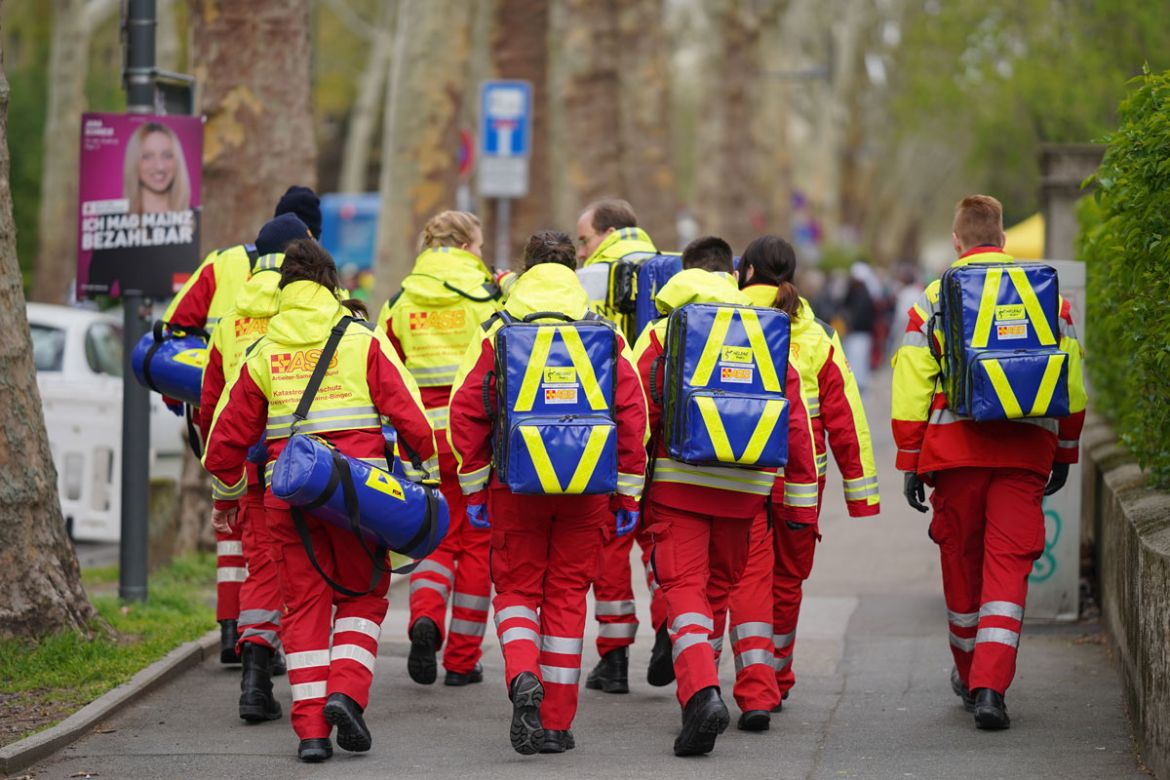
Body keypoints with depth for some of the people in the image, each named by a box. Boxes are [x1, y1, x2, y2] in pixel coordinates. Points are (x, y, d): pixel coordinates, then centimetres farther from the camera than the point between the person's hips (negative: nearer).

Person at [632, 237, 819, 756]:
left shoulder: (664, 333, 2)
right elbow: (795, 420, 8)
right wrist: (800, 499, 12)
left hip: (678, 480, -3)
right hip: (744, 487, 3)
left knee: (683, 588, -6)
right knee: (718, 587, 18)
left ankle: (701, 691, -27)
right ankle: (701, 689, 25)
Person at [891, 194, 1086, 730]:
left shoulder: (934, 299, 2)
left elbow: (912, 387, -1)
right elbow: (1072, 383, 12)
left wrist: (910, 463, 4)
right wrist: (1065, 453, 22)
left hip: (955, 447, -1)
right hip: (1026, 449, 1)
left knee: (962, 560, 14)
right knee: (1008, 565, -2)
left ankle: (969, 676, 29)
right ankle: (990, 687, -15)